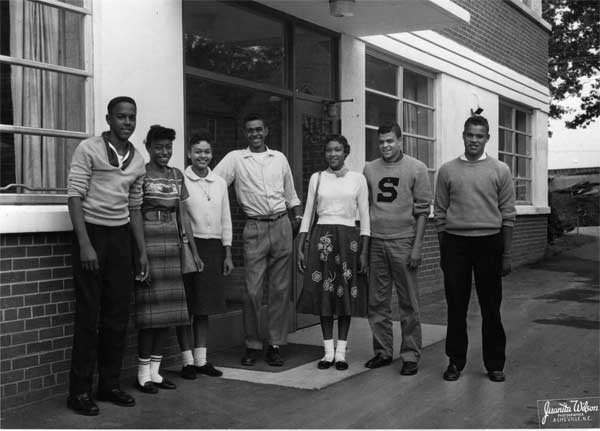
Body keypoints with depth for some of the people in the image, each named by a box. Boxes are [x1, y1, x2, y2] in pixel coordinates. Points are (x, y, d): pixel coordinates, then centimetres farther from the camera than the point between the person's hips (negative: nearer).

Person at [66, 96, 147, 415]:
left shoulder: (137, 160, 11)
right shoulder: (88, 149, -6)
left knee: (118, 316, 8)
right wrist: (85, 245, -17)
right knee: (88, 315, -3)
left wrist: (142, 251, 13)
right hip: (91, 233, -5)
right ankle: (79, 391, 7)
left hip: (121, 236, 6)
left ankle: (110, 384, 20)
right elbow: (75, 197, -10)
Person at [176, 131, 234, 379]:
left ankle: (201, 359, 20)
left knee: (204, 308, 11)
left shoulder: (220, 183, 10)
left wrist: (228, 254, 10)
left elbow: (226, 220, 13)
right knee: (186, 307, 1)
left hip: (213, 247, 4)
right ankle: (187, 361, 12)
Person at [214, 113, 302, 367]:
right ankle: (252, 345, 11)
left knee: (281, 288, 3)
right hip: (255, 228, -2)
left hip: (282, 225, 2)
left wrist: (298, 216, 9)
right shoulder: (235, 158, 5)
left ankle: (275, 344, 12)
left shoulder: (279, 158, 13)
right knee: (253, 290, -3)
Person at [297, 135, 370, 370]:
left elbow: (364, 217, 3)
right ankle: (328, 351, 12)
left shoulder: (357, 179, 4)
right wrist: (300, 248, 3)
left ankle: (341, 352, 12)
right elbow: (307, 214, 9)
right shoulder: (316, 178, 7)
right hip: (321, 238, 1)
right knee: (323, 295, 2)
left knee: (347, 296, 2)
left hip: (348, 238, -1)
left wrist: (364, 251, -3)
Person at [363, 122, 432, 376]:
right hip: (375, 242, 4)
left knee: (408, 303, 2)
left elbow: (422, 209, -3)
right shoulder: (370, 169, 10)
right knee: (377, 302, 9)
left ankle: (411, 356, 11)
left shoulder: (416, 169, 0)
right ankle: (382, 352, 20)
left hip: (403, 242, -4)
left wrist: (417, 246, -9)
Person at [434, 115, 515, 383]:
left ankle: (495, 364, 17)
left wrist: (506, 255, 0)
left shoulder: (500, 171, 4)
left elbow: (507, 215, 3)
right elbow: (440, 214, 9)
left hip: (489, 242, -1)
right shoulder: (447, 170, 6)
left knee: (491, 308, 5)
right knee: (456, 306, 6)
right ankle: (456, 361, 17)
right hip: (455, 242, 1)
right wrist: (443, 252, 7)